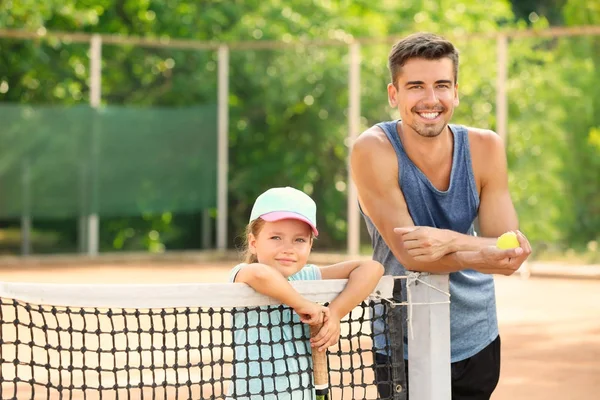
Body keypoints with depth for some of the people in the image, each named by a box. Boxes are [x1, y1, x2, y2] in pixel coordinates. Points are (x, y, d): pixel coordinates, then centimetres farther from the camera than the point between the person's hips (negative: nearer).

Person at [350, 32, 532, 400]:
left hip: (478, 342, 3)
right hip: (403, 346, -3)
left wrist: (449, 240, -31)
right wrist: (486, 256, -38)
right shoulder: (373, 151, -17)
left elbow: (510, 248, -11)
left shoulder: (485, 148, -8)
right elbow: (409, 253, -23)